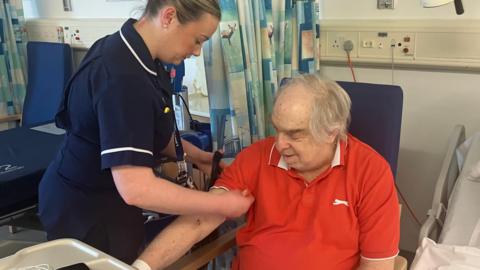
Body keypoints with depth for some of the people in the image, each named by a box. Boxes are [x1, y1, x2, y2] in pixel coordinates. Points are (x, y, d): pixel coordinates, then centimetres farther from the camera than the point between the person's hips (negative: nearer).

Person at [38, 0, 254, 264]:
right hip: (85, 211, -9)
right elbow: (136, 188, -37)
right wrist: (223, 205, -28)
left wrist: (195, 156, 3)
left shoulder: (130, 53, -3)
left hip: (107, 198, 9)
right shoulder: (122, 76, -33)